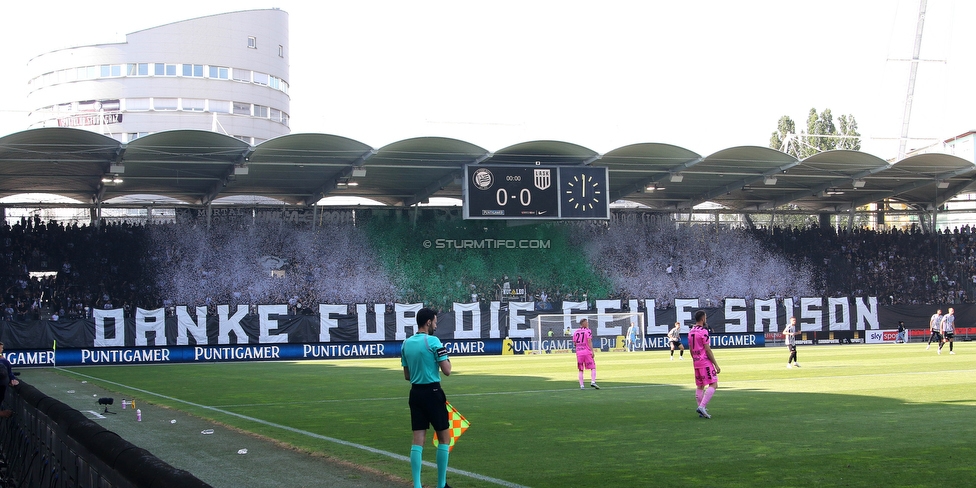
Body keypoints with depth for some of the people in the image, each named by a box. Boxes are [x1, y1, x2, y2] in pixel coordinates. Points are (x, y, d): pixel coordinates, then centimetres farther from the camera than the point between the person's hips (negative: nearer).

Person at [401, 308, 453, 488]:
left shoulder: (406, 343, 8)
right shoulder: (433, 341, -12)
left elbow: (407, 375, 14)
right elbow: (447, 371, -13)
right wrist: (446, 359, 6)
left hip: (415, 393, 6)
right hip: (432, 392, -6)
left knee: (418, 440, 5)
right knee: (444, 438, 7)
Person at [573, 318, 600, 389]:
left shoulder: (575, 332, 11)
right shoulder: (587, 331, -2)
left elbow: (574, 344, 11)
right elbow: (589, 341, -12)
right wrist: (592, 351, -13)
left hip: (579, 352, 4)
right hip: (587, 352, -4)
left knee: (580, 370, 8)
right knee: (593, 368, 2)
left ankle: (581, 385, 2)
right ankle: (593, 381, -15)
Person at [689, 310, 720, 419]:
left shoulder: (691, 332, 11)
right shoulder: (703, 331, -13)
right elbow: (708, 350, -15)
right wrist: (716, 365, -12)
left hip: (696, 361, 8)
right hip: (705, 361, -8)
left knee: (700, 386, 12)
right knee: (713, 384, -7)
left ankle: (702, 411, 12)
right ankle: (702, 406, -19)